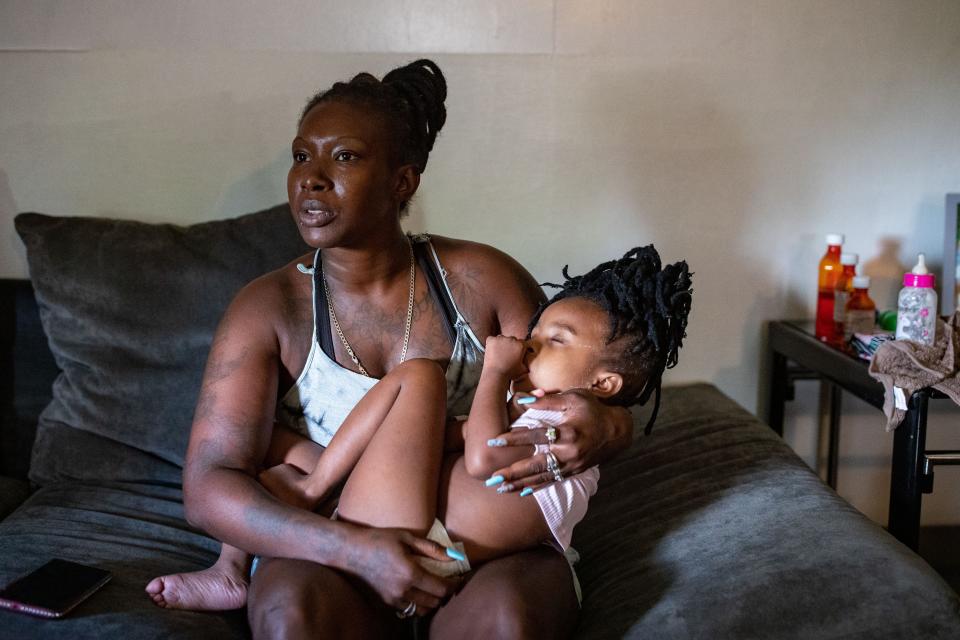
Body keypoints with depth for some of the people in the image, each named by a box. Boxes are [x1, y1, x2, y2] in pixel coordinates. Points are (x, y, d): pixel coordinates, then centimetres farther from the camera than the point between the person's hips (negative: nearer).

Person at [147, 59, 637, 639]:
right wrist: (354, 548, -25)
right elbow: (208, 487, -10)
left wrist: (603, 431, -23)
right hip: (333, 558, 0)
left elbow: (576, 400, 4)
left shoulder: (479, 280, -2)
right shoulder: (268, 308, -4)